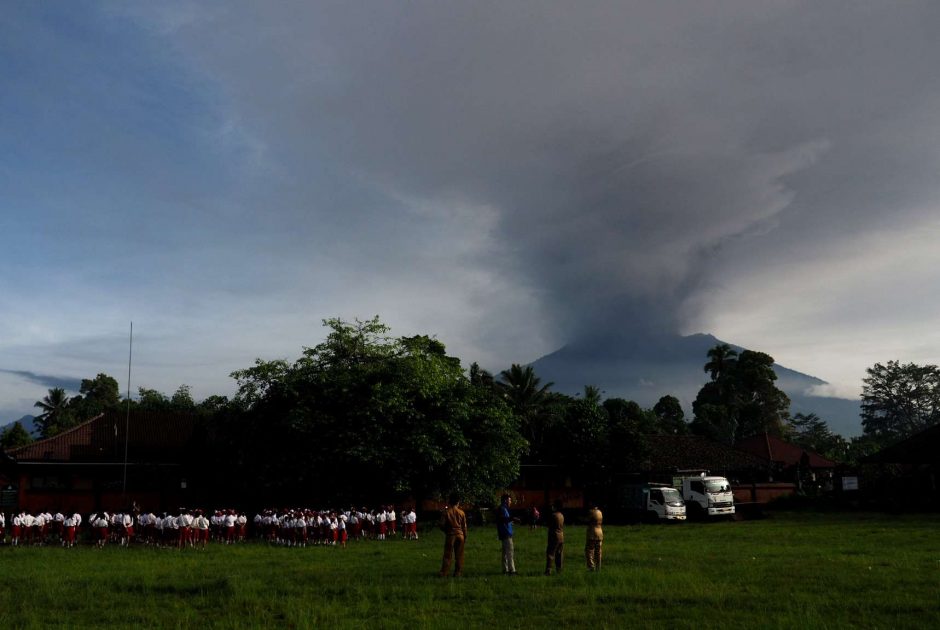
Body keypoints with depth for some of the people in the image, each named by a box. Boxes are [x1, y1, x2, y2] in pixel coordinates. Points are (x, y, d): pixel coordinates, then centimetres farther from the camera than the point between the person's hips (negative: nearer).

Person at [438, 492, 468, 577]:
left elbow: (442, 525, -6)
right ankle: (458, 573, 9)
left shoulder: (446, 512, -6)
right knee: (459, 556, 9)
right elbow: (464, 526, 3)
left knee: (447, 555, 2)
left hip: (450, 535, -1)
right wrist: (465, 537, 13)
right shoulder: (461, 513, -1)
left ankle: (444, 573, -2)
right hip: (460, 535, 1)